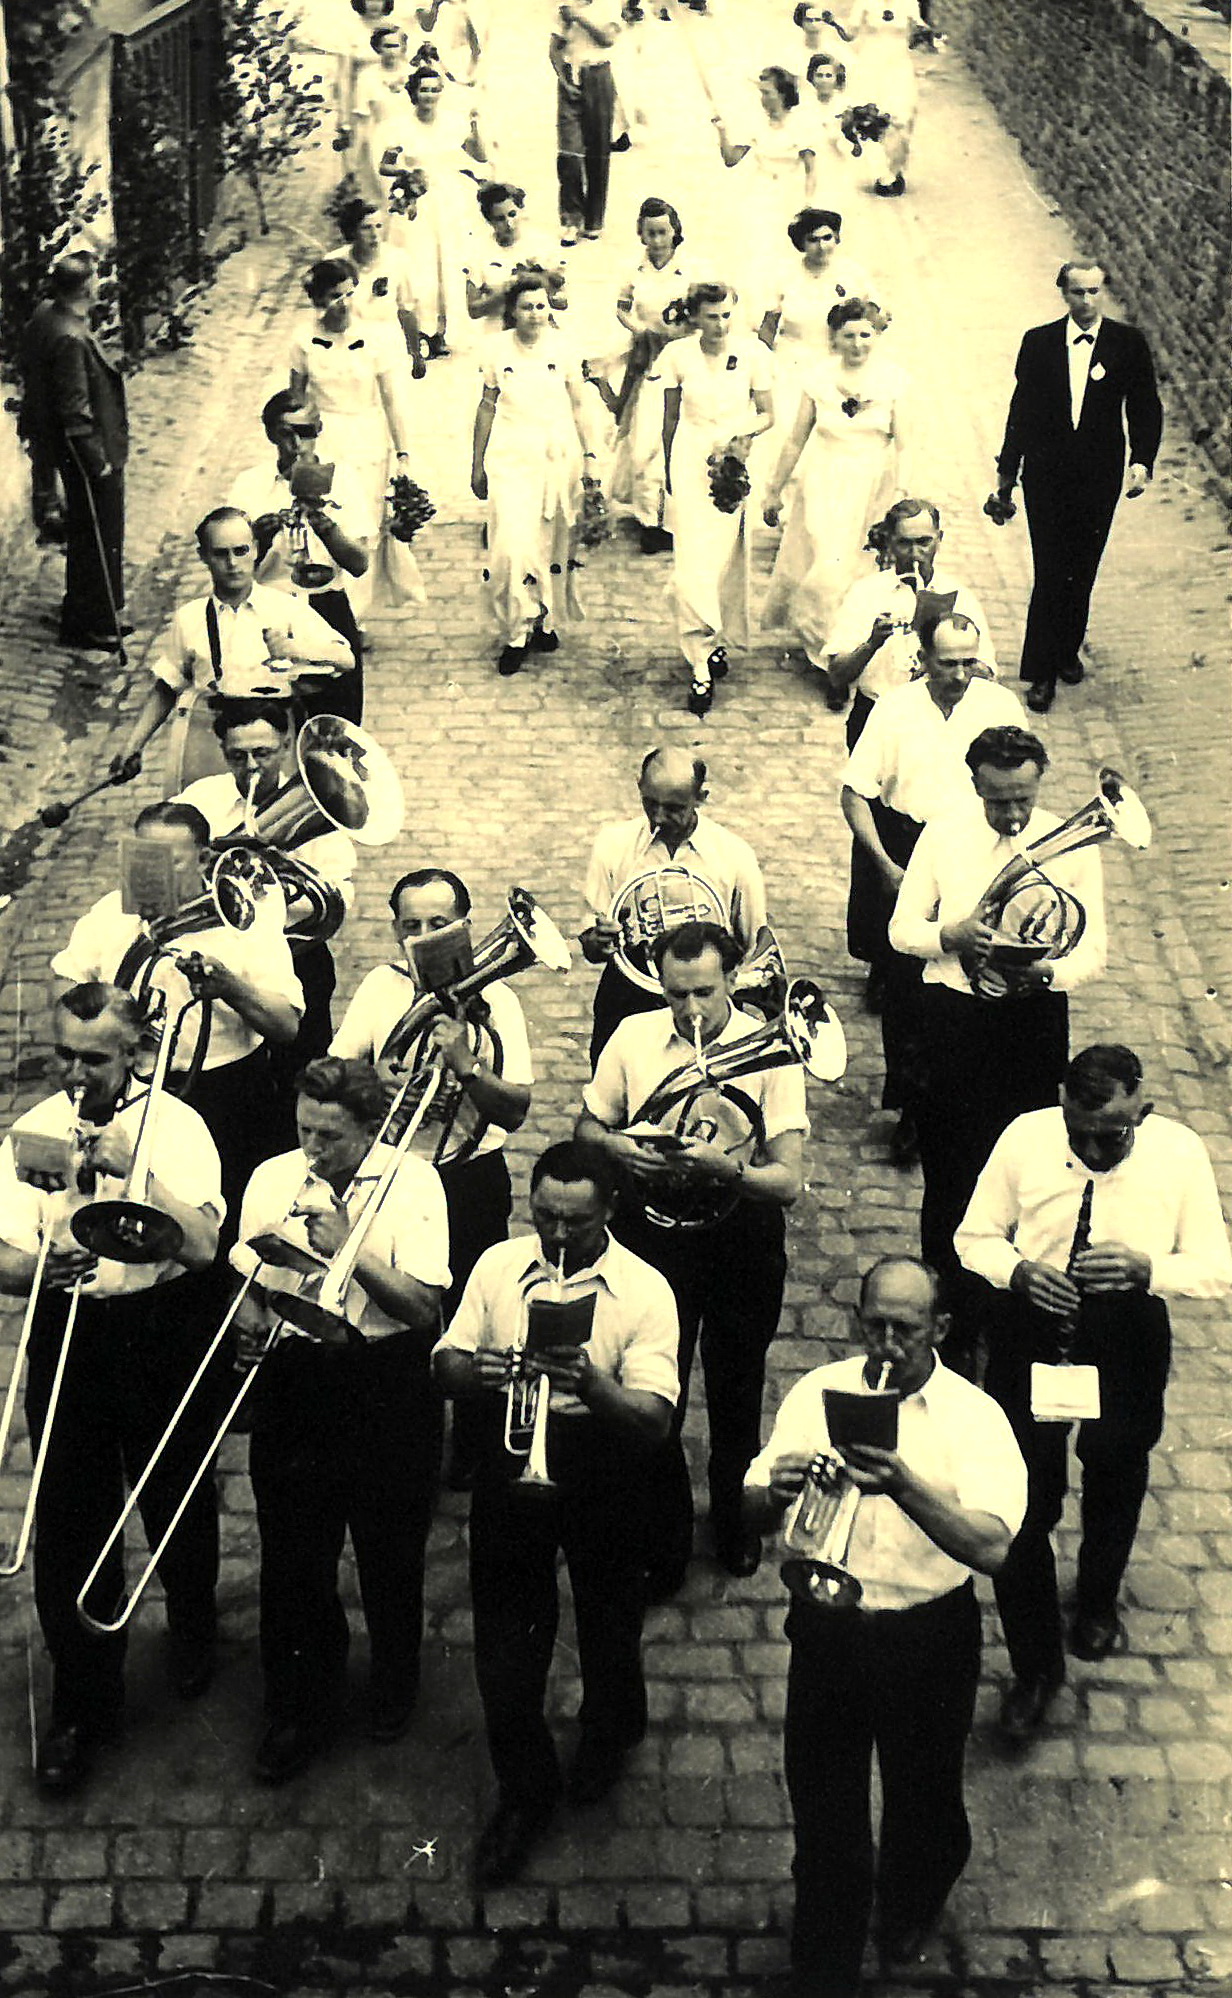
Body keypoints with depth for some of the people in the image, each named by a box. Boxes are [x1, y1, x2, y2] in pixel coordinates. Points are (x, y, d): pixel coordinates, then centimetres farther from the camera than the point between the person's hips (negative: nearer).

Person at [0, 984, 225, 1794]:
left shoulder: (176, 1125, -8)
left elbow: (202, 1246, -20)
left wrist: (135, 1169, -29)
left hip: (162, 1332, -1)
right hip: (66, 1336, 1)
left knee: (180, 1506, 16)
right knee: (69, 1528, 3)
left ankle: (193, 1634, 46)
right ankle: (83, 1705, 19)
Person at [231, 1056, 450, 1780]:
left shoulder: (412, 1181, -10)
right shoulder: (273, 1179, -1)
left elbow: (423, 1307, -15)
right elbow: (248, 1286, 5)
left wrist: (347, 1247, -23)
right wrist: (252, 1325, -17)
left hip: (387, 1387, -2)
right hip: (294, 1379, 2)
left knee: (391, 1551, 15)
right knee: (293, 1554, 8)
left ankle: (395, 1683, 41)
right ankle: (302, 1706, 29)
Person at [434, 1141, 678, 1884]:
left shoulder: (644, 1292, -14)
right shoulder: (498, 1266, -3)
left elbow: (653, 1421, -21)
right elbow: (444, 1364, -1)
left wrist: (590, 1384, -40)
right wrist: (473, 1370, -25)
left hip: (605, 1482, -2)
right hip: (511, 1473, 2)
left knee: (609, 1629, 19)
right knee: (506, 1647, 6)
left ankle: (609, 1739, 51)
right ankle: (523, 1791, 29)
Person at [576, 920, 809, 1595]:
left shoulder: (770, 1051, -12)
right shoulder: (634, 1036, -4)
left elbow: (787, 1181, -16)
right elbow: (587, 1126, 8)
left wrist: (722, 1165, -34)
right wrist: (620, 1147, -14)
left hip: (741, 1236, -1)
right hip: (652, 1232, 1)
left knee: (736, 1393, 16)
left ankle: (735, 1516, 44)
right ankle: (665, 1535, 27)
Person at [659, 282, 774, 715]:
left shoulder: (752, 354, -3)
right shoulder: (678, 355, -2)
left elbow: (767, 413, 5)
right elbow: (670, 418, 10)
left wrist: (746, 430, -16)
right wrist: (668, 471, 16)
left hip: (737, 462, 1)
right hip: (691, 459, -1)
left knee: (727, 558, 7)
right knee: (694, 563, -10)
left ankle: (717, 639, 33)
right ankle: (701, 670, -9)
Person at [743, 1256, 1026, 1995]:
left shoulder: (975, 1418, -11)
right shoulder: (818, 1393, -3)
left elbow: (992, 1547, -24)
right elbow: (753, 1515, -3)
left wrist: (903, 1486, -39)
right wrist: (776, 1490, -27)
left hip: (930, 1637, -1)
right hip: (827, 1625, 1)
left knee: (923, 1796, 18)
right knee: (823, 1803, 8)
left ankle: (910, 1910, 51)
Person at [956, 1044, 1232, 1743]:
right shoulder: (1025, 1138, -15)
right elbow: (975, 1235, -4)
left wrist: (1149, 1268, -30)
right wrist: (1017, 1270, -25)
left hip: (1128, 1335, 1)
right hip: (1034, 1324, -1)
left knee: (1116, 1476, 25)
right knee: (1024, 1500, 1)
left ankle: (1099, 1600, 57)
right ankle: (1035, 1665, 23)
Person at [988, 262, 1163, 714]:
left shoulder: (1128, 344, 0)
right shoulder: (1039, 342, 2)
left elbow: (1145, 407, 3)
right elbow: (1022, 410, 7)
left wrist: (1142, 461, -11)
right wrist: (1007, 474, 9)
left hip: (1099, 477, 1)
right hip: (1046, 475, -1)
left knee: (1082, 571, 11)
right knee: (1050, 575, -5)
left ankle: (1067, 651, 33)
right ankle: (1041, 675, 3)